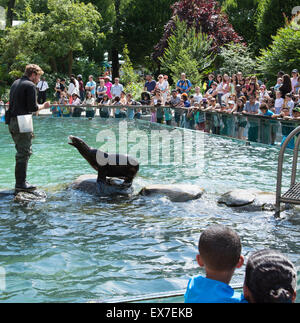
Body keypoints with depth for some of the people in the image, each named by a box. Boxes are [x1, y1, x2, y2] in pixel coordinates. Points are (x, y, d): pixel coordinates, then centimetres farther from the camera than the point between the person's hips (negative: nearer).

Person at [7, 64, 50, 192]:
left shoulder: (15, 83, 17)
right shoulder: (30, 85, -10)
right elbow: (33, 108, -15)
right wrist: (43, 106, 3)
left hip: (12, 122, 9)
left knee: (22, 152, 17)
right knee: (24, 153, -4)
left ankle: (19, 182, 21)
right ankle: (21, 184, -2)